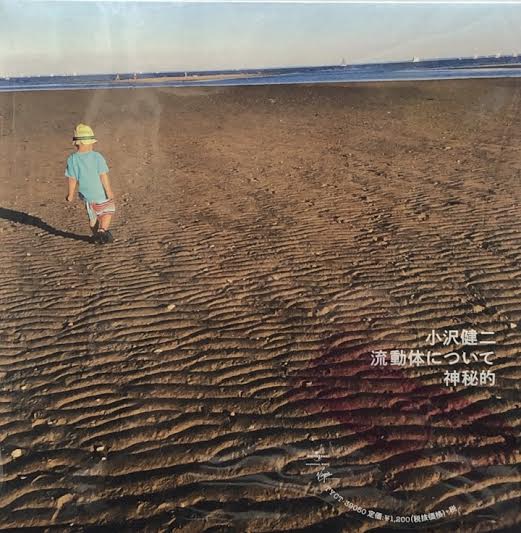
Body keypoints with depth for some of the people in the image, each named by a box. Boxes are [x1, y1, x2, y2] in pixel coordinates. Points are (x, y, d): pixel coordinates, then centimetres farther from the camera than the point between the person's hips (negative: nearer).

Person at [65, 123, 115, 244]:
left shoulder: (72, 159, -12)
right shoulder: (97, 157, -18)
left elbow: (72, 179, -7)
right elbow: (103, 176, -18)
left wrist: (70, 194, 5)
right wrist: (109, 191, -9)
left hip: (86, 194, 3)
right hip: (101, 193, -3)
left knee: (92, 217, 23)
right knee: (107, 211, 20)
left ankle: (97, 236, 34)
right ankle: (102, 230, 1)